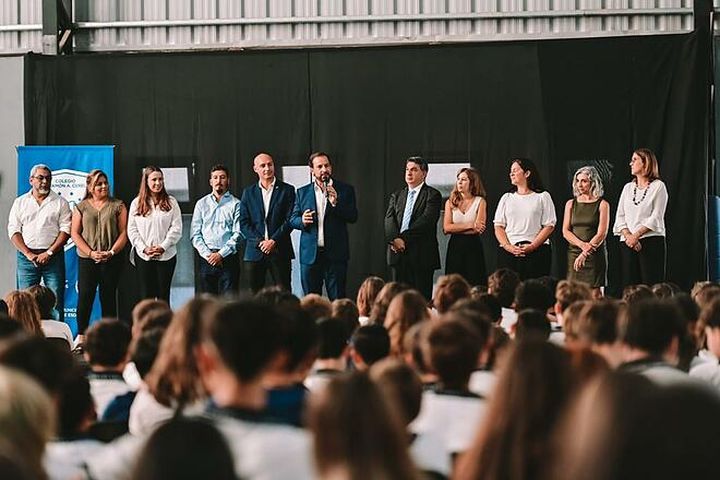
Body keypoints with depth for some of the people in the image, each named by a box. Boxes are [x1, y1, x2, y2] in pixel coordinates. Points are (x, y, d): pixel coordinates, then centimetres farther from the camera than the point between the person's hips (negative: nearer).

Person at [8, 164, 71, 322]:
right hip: (26, 257, 1)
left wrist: (49, 253, -11)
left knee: (56, 301, -5)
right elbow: (13, 231, 5)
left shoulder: (60, 203, 8)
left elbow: (65, 230, 0)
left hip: (53, 257, -1)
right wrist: (28, 254, -8)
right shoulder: (20, 202, 12)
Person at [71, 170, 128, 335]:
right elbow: (75, 233, 3)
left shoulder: (117, 206, 6)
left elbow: (123, 233, 2)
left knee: (108, 297, 3)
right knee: (85, 297, -6)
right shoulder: (81, 207, 8)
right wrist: (91, 253, -9)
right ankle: (81, 335, 1)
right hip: (86, 259, 0)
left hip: (111, 260, 0)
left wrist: (111, 252, -11)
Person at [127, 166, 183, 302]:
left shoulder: (171, 202, 4)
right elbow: (132, 230, 2)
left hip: (166, 255, 0)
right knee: (145, 296, 1)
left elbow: (176, 228, -1)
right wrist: (144, 248, -10)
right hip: (143, 256, 0)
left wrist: (163, 246, -12)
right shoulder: (136, 203, 5)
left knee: (163, 296, 3)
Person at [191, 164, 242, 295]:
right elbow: (195, 234, 9)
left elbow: (238, 234, -3)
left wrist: (221, 254, -12)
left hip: (228, 259, -3)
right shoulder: (202, 204, 13)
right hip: (207, 259, 3)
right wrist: (207, 254, -6)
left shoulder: (235, 204, 4)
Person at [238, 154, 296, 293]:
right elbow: (244, 223, 6)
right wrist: (259, 242, -8)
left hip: (279, 250, -2)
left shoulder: (287, 190, 5)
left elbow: (290, 220, -2)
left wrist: (273, 241, -12)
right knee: (256, 292, 1)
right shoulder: (248, 193, 12)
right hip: (255, 250, 2)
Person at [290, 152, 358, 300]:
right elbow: (292, 219, 11)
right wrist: (302, 221, -12)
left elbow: (353, 217, -2)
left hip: (335, 254, -2)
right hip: (310, 254, 2)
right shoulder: (302, 192, 11)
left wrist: (336, 203, -17)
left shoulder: (345, 190, 5)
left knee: (338, 300, -2)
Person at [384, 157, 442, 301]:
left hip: (421, 255, -5)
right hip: (398, 253, 5)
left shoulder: (432, 195, 1)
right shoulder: (396, 196, 18)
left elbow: (426, 220, -12)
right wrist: (394, 239, -15)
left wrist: (404, 238, -17)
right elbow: (389, 219, 5)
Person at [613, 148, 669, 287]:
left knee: (651, 285, -10)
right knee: (629, 285, -1)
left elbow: (656, 218, -6)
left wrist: (636, 235, -14)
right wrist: (628, 236, -8)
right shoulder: (628, 187, 18)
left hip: (652, 242, -5)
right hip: (627, 244, 5)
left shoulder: (658, 186, 3)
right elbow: (620, 217, 10)